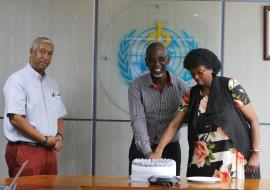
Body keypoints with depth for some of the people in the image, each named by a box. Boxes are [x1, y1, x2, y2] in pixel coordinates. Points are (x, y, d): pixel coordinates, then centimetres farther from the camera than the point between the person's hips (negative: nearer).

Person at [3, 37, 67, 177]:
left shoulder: (51, 83, 15)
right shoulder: (17, 80, -9)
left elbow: (59, 116, 20)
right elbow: (15, 118, -18)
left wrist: (59, 136, -1)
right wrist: (44, 139, -15)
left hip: (49, 151, 7)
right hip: (25, 151, -7)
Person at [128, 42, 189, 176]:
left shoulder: (180, 86, -3)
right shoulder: (137, 87, -8)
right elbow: (138, 121, -17)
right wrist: (148, 152, -30)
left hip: (170, 148, 1)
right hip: (142, 149, -1)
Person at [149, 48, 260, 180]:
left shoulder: (230, 87, -5)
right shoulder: (191, 95, 7)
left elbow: (253, 120, -2)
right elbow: (174, 125, 4)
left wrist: (256, 153, -8)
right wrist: (158, 151, -9)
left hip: (231, 161, -3)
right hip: (202, 163, 4)